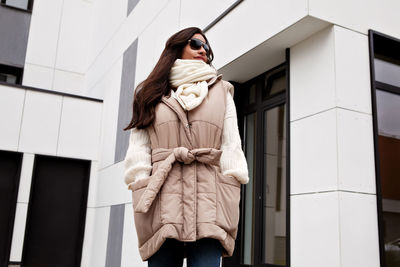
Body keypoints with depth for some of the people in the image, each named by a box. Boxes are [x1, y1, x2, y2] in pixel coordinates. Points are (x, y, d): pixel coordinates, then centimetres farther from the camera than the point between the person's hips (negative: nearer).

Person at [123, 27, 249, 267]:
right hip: (163, 197, 0)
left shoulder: (221, 92, 21)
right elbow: (138, 148, 10)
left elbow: (231, 145, 11)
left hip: (209, 201, 0)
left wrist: (229, 202, -1)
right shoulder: (151, 94, 20)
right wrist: (143, 199, -3)